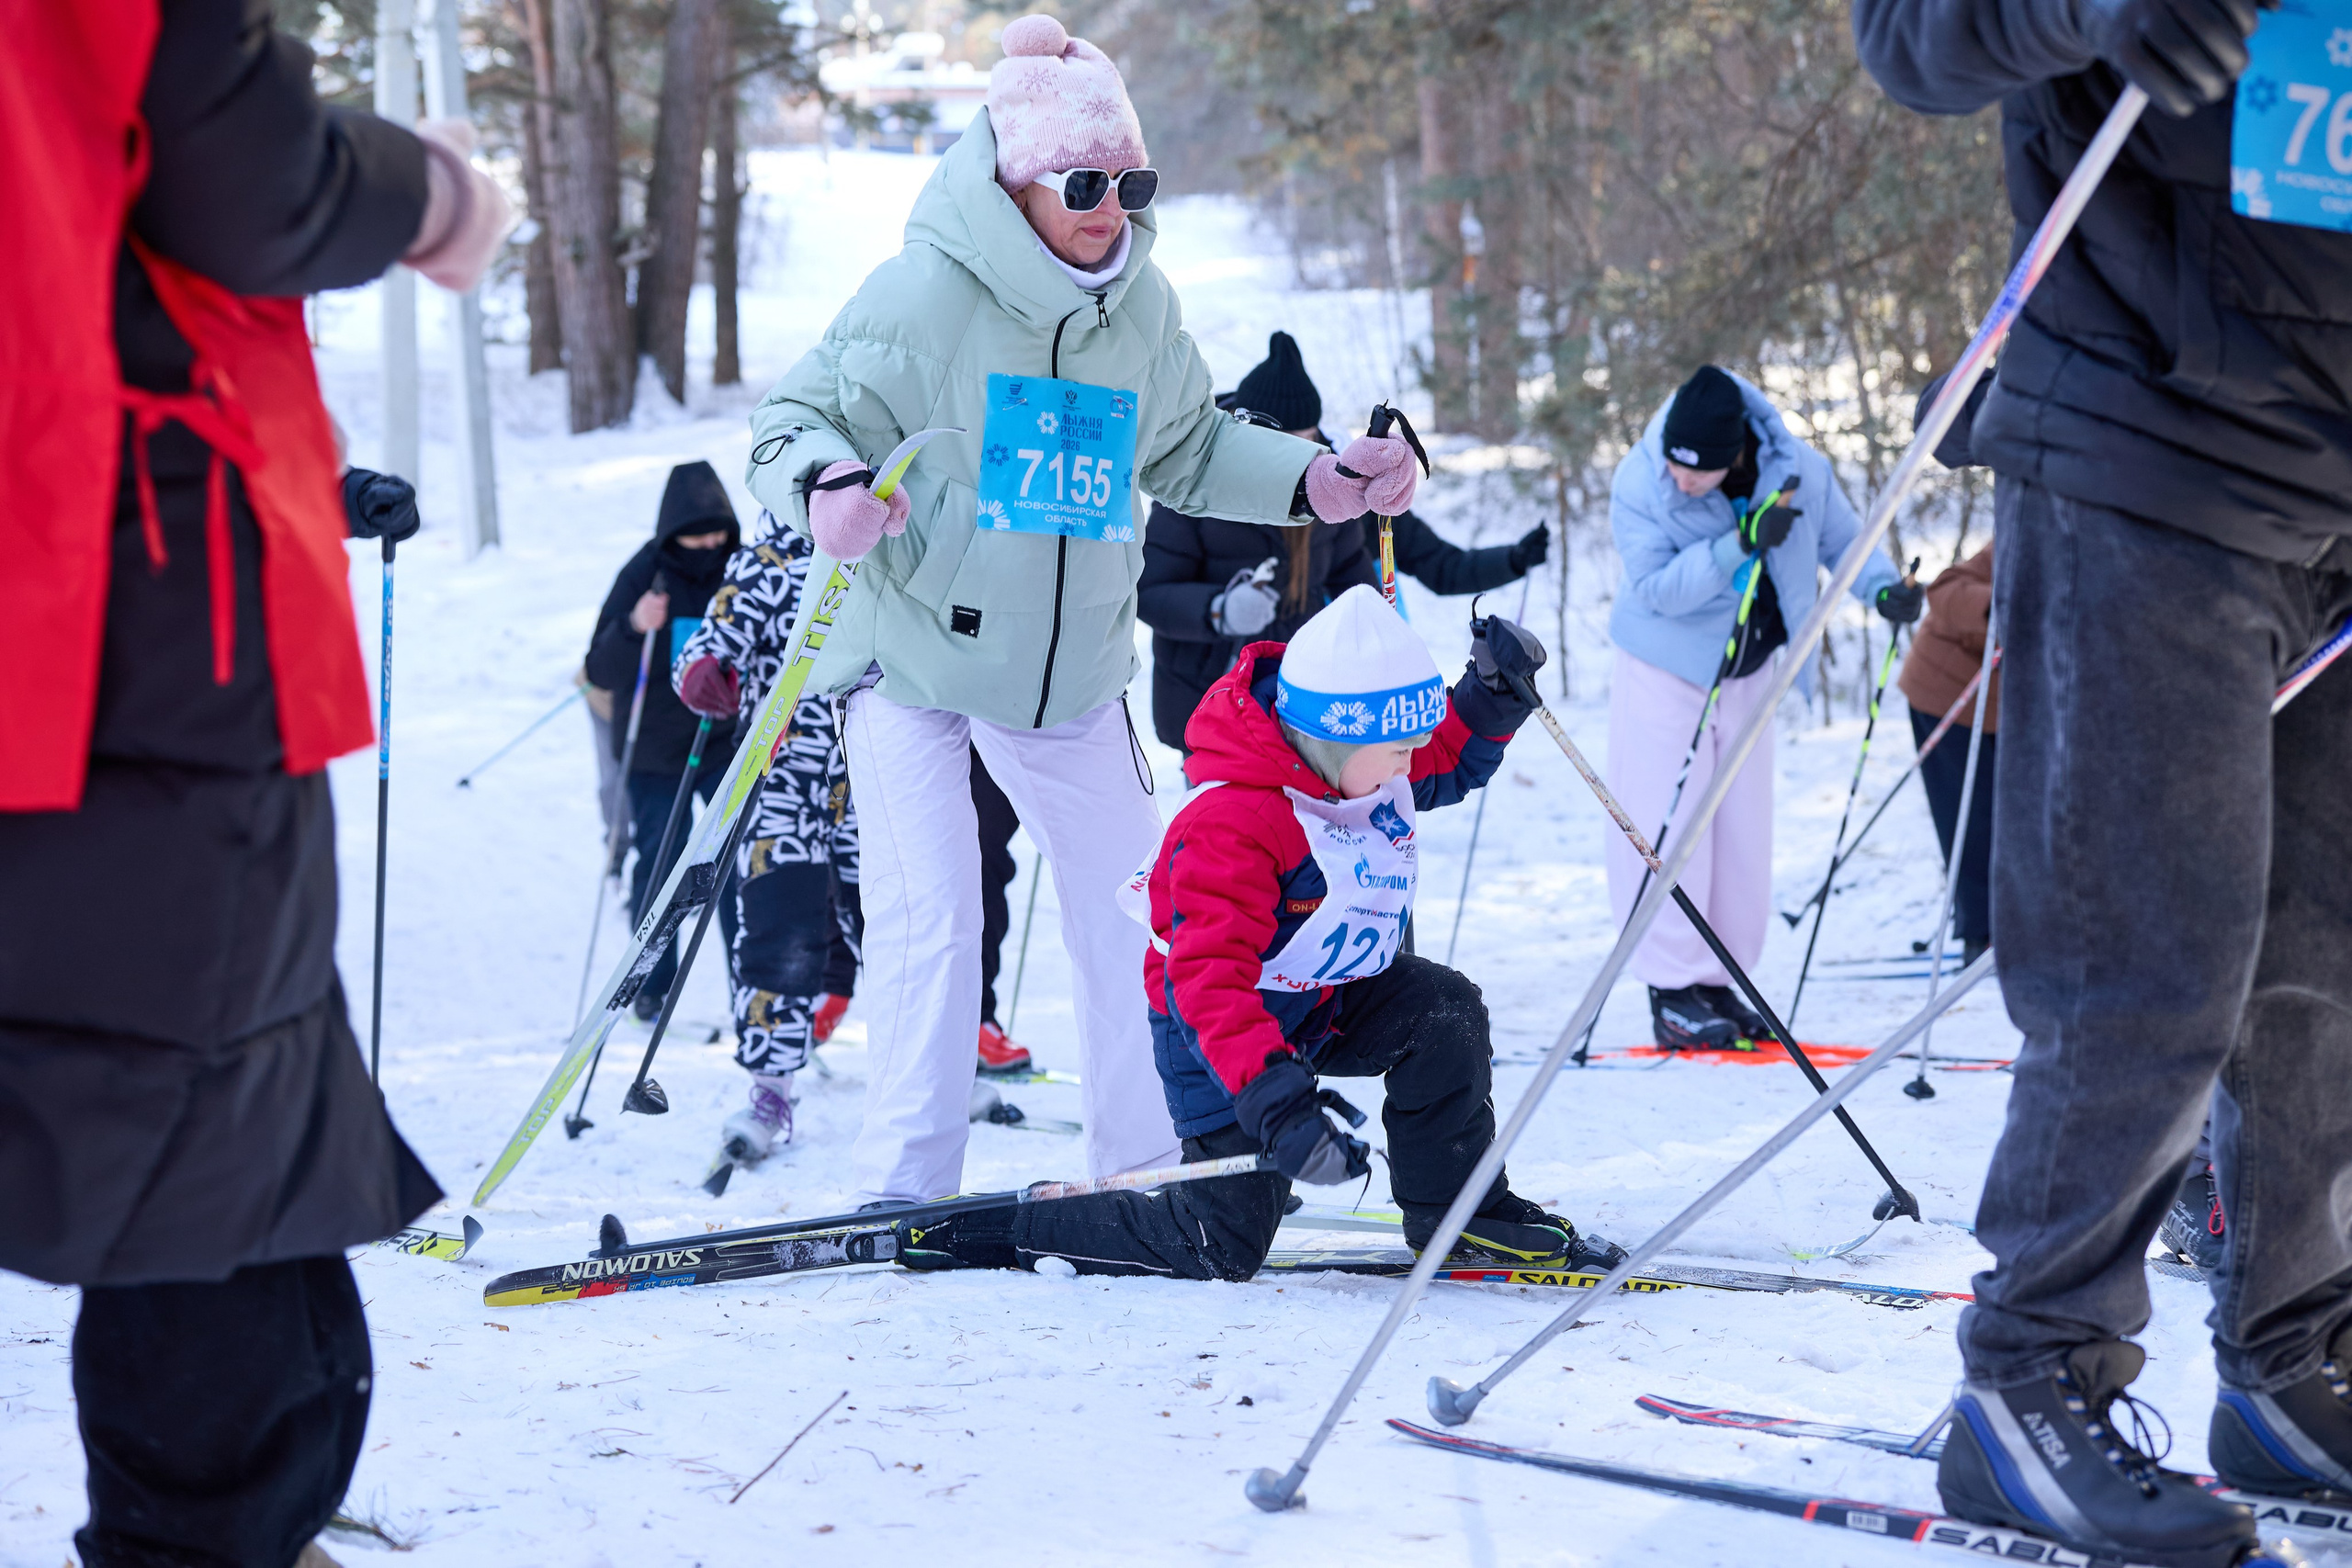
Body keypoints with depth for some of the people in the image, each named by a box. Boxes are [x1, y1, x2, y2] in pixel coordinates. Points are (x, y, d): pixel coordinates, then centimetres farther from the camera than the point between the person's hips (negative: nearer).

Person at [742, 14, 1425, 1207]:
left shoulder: (1141, 312, 0)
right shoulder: (922, 298, -17)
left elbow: (1188, 452, 16)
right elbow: (792, 420, -13)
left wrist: (1319, 482, 6)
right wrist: (826, 487, -35)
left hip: (1072, 666, 6)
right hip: (912, 658, -6)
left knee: (1133, 913, 11)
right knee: (930, 928, -14)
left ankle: (1147, 1174, 25)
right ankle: (903, 1202, -6)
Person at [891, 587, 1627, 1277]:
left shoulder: (1372, 762, -7)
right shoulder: (1231, 825, -34)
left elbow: (1451, 759, 16)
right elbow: (1208, 976, -40)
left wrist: (1494, 693, -7)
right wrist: (1276, 1102, -50)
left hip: (1332, 1003, 8)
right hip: (1218, 1028, -8)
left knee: (1444, 1010, -19)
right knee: (1222, 1244, -7)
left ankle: (1458, 1213, -3)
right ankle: (986, 1230, 5)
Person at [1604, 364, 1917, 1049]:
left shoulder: (1796, 472, -17)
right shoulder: (1638, 484, -23)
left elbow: (1842, 539, 0)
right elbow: (1654, 587, -28)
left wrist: (1883, 587, -19)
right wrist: (1740, 544, -38)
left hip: (1745, 676, 3)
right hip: (1663, 675, -3)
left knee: (1743, 835, 6)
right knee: (1667, 833, -7)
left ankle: (1719, 983, 16)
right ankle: (1673, 991, -2)